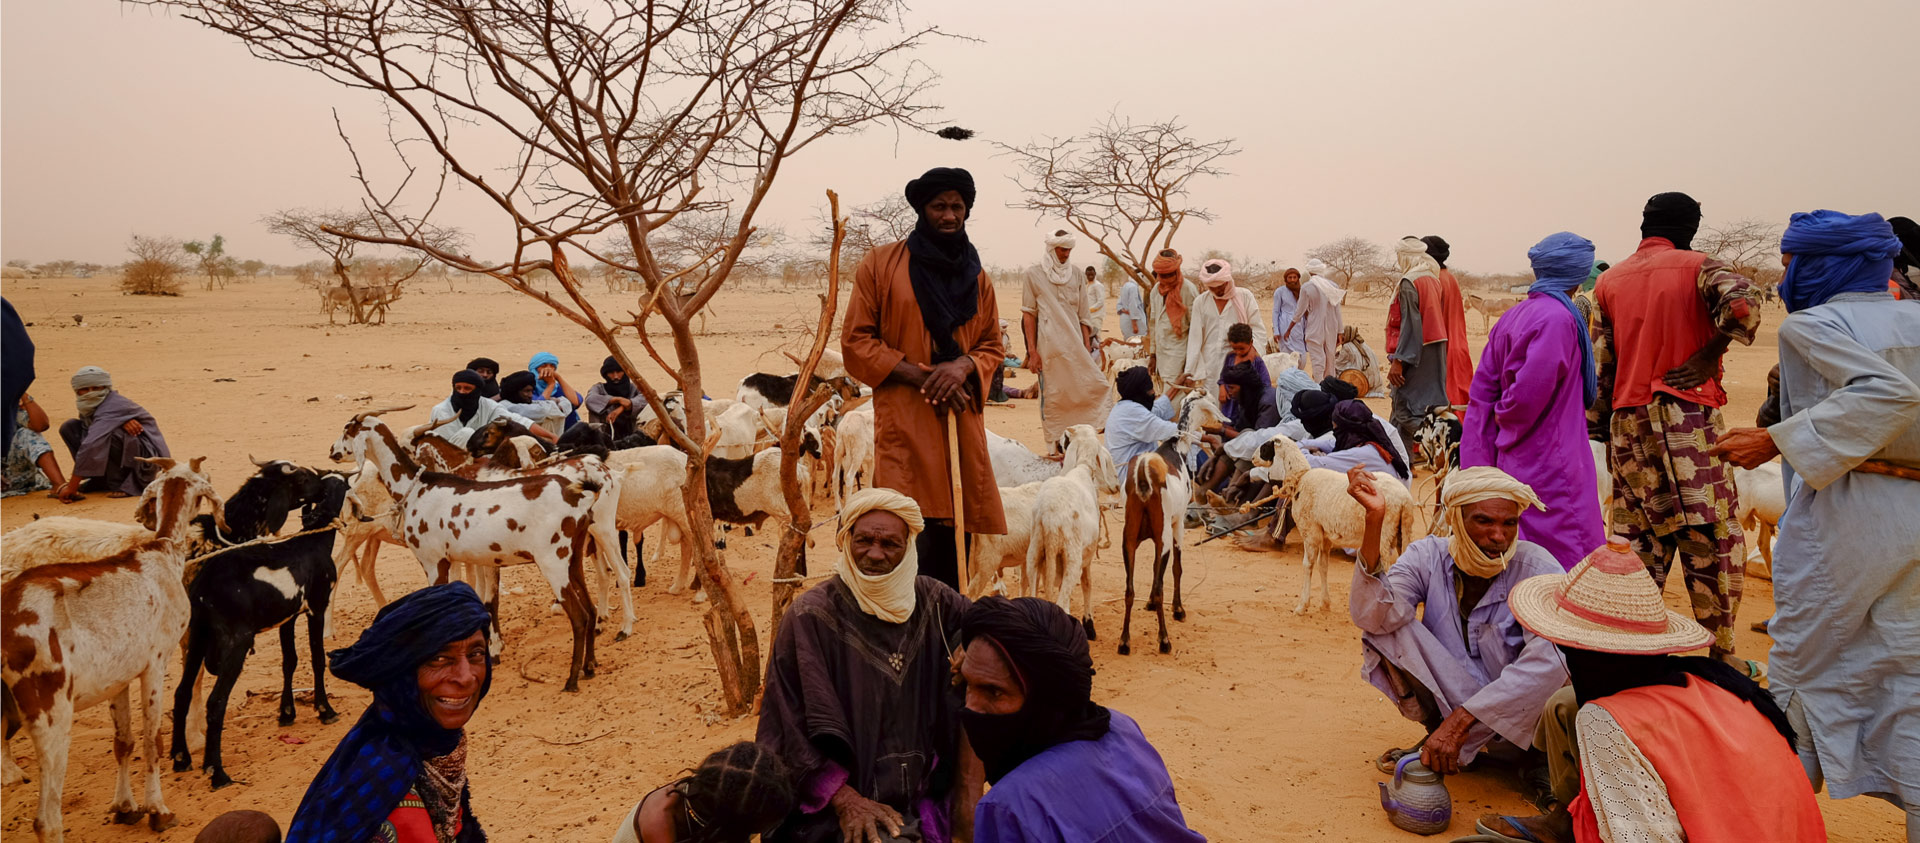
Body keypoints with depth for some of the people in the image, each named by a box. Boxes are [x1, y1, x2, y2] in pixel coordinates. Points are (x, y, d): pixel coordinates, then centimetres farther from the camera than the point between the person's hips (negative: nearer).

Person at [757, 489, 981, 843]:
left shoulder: (937, 604, 2)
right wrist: (847, 801, -13)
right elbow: (792, 726, -7)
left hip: (925, 798, 4)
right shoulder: (810, 617, -8)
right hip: (835, 811, -4)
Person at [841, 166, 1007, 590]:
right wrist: (920, 375, -11)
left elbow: (992, 345, 17)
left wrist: (963, 366, -7)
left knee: (954, 530, 4)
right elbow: (856, 340, -1)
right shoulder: (881, 264, 3)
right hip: (904, 418, -4)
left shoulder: (975, 276, 15)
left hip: (961, 419, 4)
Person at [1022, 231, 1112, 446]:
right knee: (1052, 396, 0)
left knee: (1078, 391, 0)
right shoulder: (1034, 275, 0)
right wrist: (1032, 351, -8)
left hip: (1075, 345, 4)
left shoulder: (1076, 275, 10)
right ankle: (1056, 445, 8)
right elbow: (1028, 314, -2)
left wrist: (1087, 347, 4)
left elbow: (1083, 315, 11)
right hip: (1049, 346, -4)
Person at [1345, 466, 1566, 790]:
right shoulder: (1428, 556, -8)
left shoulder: (1537, 568, -16)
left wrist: (1460, 720, -36)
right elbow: (1371, 616, -25)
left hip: (1517, 713, -2)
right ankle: (1436, 738, -6)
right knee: (1385, 629, -20)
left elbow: (1546, 662, -30)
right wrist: (1374, 521, -35)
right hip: (1447, 700, 2)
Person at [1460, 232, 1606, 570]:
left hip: (1514, 463, 9)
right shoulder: (1558, 318, -15)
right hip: (1550, 463, -9)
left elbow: (1482, 389, 13)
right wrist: (1508, 415, -3)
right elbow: (1533, 389, -24)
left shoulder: (1512, 317, 12)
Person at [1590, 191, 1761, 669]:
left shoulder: (1609, 282, 12)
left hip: (1627, 423, 4)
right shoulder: (1695, 266, 1)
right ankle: (1722, 656, 5)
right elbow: (1741, 303, -21)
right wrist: (1712, 352, -7)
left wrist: (1601, 425, 15)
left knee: (1638, 539, 10)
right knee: (1711, 538, 2)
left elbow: (1600, 366, 10)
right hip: (1686, 413, -4)